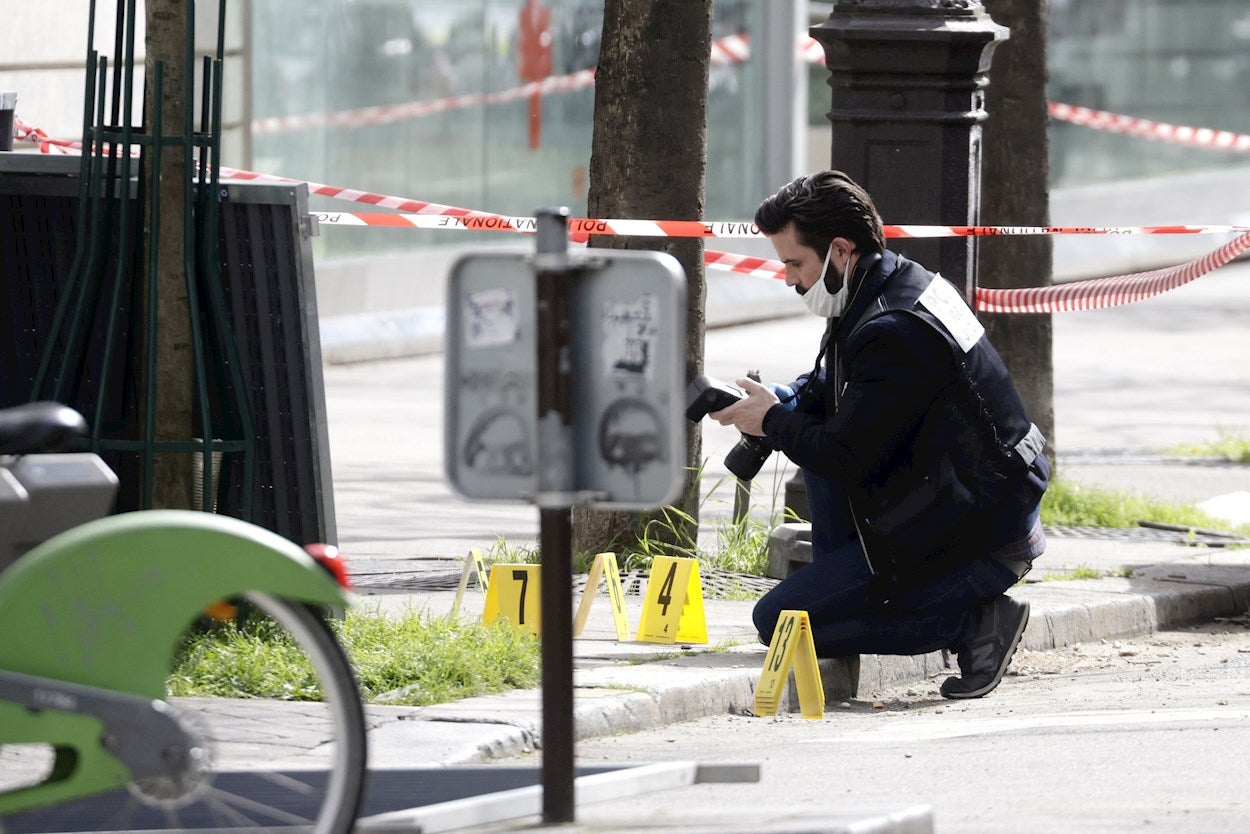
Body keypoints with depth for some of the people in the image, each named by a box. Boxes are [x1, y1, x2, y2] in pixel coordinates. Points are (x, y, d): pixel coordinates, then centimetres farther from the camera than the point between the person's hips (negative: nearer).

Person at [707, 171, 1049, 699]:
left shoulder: (892, 332, -24)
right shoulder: (901, 281, 8)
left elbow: (847, 460, -22)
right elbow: (835, 388, 24)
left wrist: (773, 421, -4)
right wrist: (781, 399, 5)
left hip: (977, 541, -10)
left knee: (778, 621, -9)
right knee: (810, 419, 17)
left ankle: (974, 622, -8)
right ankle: (838, 585, 17)